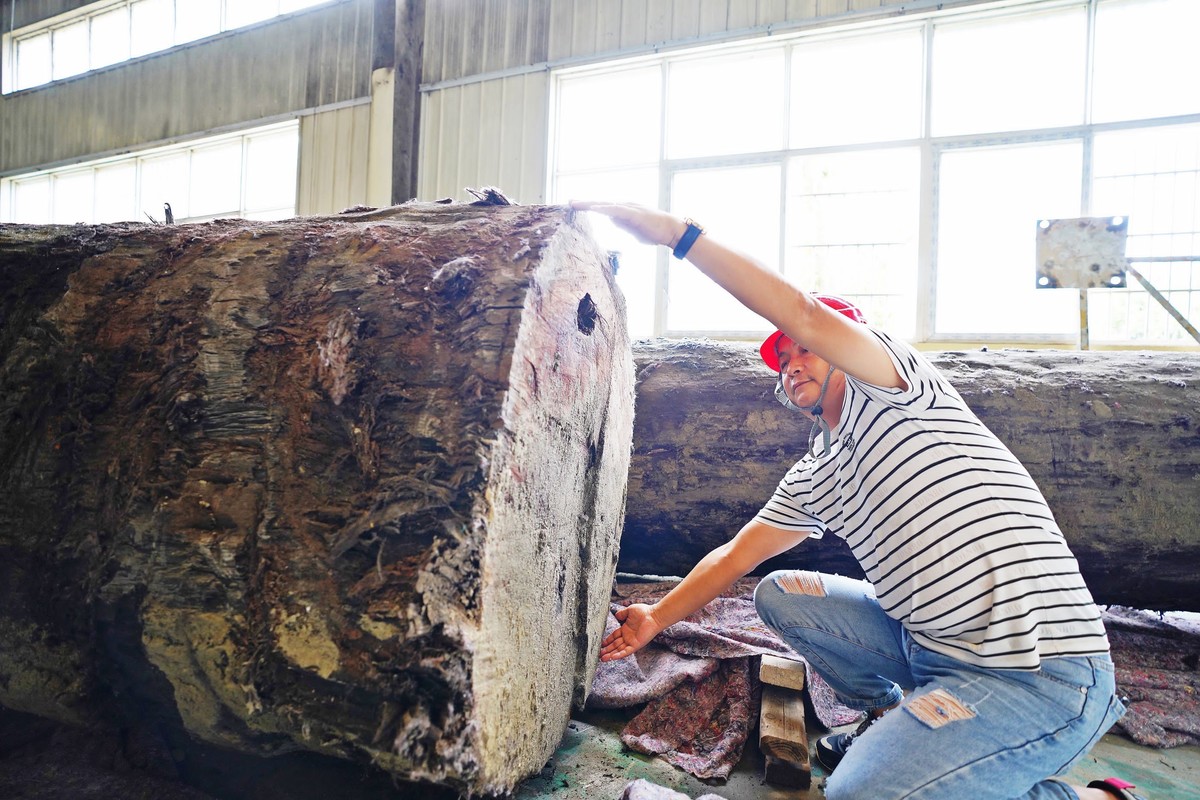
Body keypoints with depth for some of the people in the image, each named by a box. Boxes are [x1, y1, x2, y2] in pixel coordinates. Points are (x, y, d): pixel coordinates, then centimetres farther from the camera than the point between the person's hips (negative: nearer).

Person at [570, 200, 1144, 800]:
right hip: (930, 644, 8)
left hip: (1041, 674, -8)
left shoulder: (887, 392, -7)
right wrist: (657, 618, 14)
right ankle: (890, 715, 19)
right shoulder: (809, 480, 15)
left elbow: (803, 314, -23)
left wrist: (676, 231, -22)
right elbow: (735, 555, 20)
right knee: (779, 594, 9)